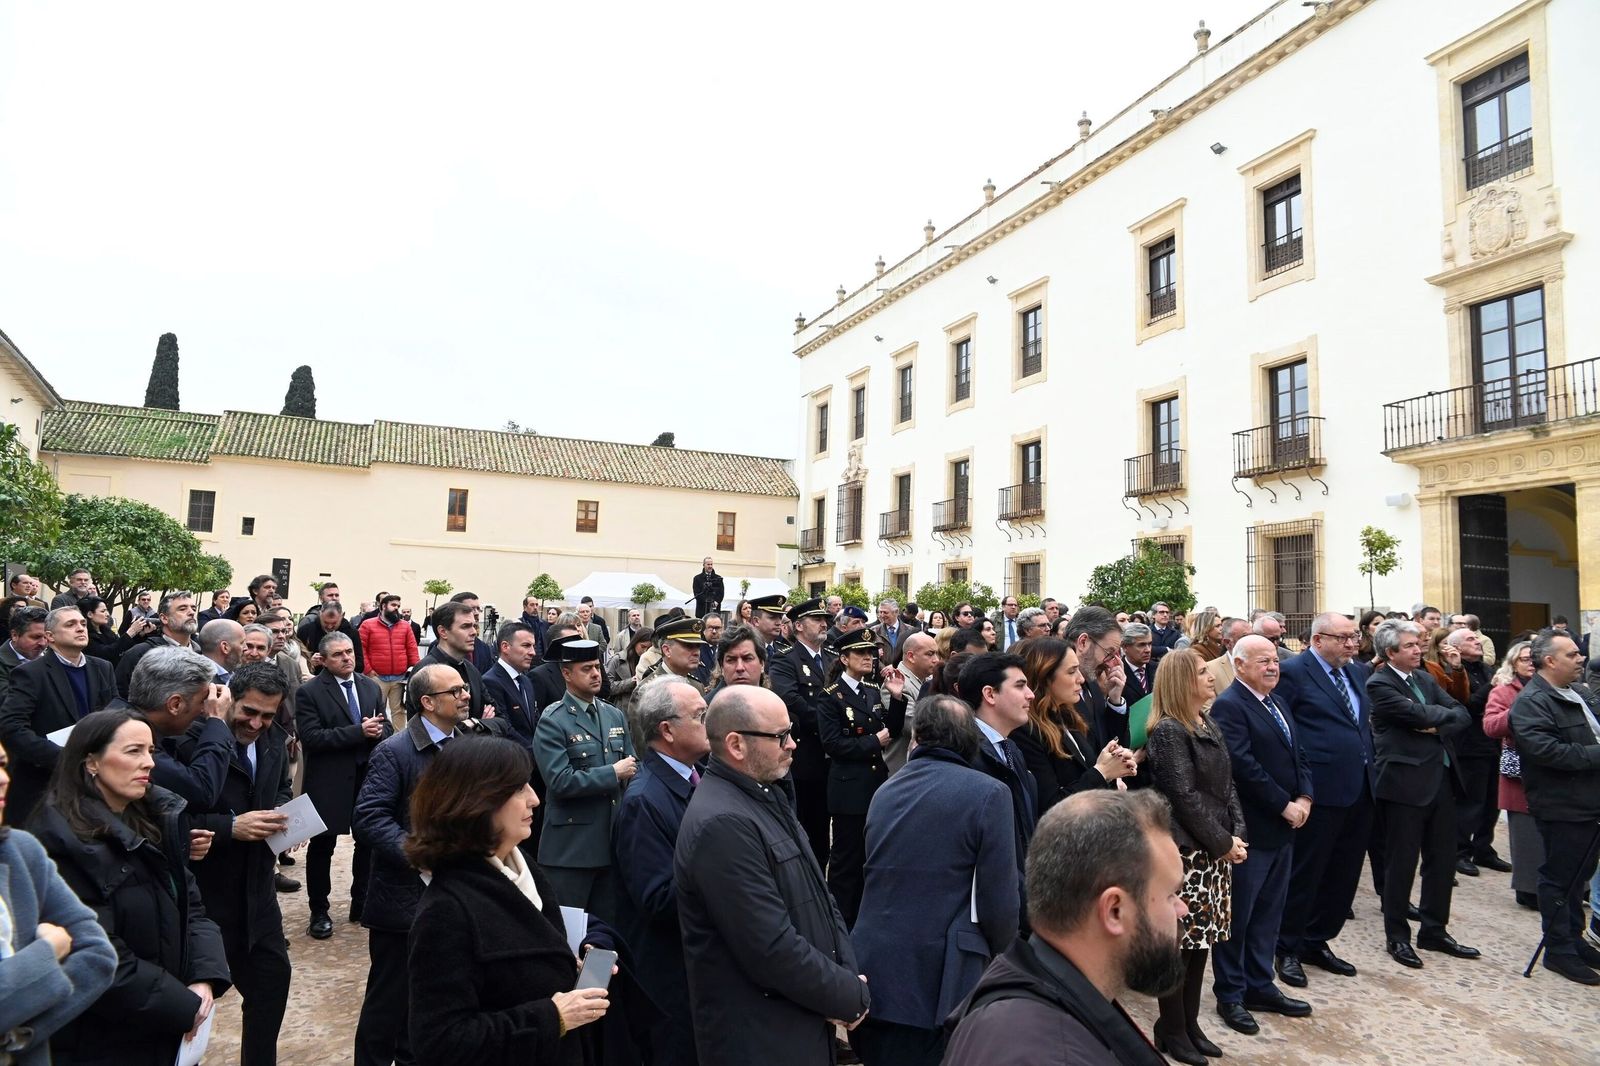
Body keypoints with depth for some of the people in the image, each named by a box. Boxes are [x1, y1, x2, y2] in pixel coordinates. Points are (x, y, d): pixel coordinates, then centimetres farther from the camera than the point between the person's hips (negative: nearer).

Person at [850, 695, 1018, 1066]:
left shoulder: (885, 791, 8)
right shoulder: (988, 793, -10)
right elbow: (997, 901, -10)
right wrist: (1002, 960, 9)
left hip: (873, 975, 5)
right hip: (942, 982, -5)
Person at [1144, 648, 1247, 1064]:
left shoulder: (1209, 725, 13)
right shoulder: (1167, 731, -14)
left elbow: (1227, 785, 14)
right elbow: (1185, 797, -17)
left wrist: (1237, 834, 1)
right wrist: (1222, 843, -12)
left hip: (1216, 849, 8)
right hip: (1185, 850, -8)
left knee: (1201, 938, 13)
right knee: (1181, 941, 0)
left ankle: (1191, 1025, 24)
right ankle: (1171, 1031, 14)